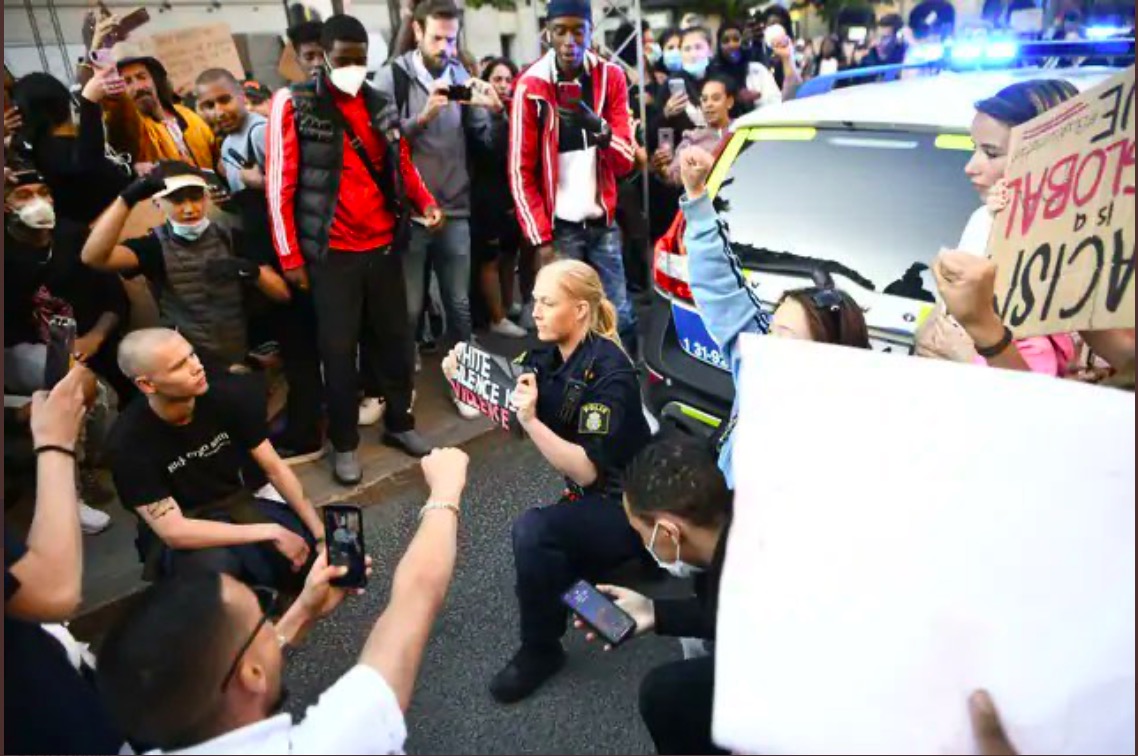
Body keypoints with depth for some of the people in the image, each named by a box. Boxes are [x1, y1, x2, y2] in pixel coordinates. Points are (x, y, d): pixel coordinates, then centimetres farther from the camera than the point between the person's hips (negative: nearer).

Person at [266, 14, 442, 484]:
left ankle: (399, 422, 31)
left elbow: (402, 164, 20)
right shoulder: (294, 105, -5)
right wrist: (289, 256, -8)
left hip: (384, 246, 5)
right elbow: (280, 185, -6)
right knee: (338, 349, 3)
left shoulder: (382, 106, 10)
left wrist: (424, 202, -1)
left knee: (396, 338, 12)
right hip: (331, 254, -4)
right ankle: (344, 443, 19)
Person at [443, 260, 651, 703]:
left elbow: (587, 471, -25)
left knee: (534, 531, -29)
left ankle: (540, 651, -8)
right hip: (586, 498, 8)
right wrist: (463, 379, -19)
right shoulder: (546, 357, -1)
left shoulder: (608, 372, -23)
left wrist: (531, 421, -36)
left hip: (629, 507, -8)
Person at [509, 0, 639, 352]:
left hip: (603, 221, 3)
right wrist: (540, 238, -8)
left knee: (622, 317, 5)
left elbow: (626, 162, 1)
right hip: (559, 226, -3)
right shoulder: (531, 86, -6)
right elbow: (520, 172, -4)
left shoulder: (611, 77, 2)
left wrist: (602, 130, -20)